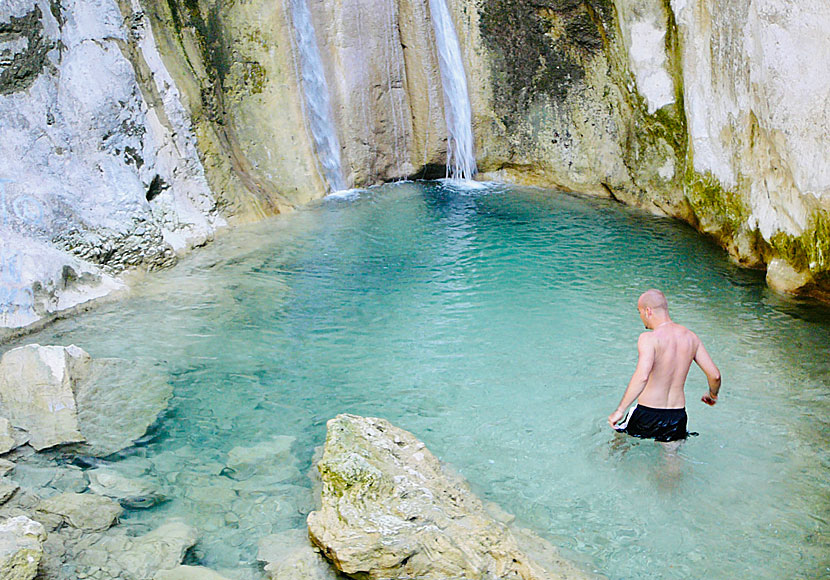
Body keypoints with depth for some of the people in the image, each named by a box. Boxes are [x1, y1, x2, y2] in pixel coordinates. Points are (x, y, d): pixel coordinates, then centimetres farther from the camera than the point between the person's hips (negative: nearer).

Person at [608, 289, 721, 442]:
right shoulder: (691, 337, 2)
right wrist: (713, 395, 24)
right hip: (677, 417, 4)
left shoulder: (649, 338, -17)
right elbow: (715, 375, 3)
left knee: (620, 440, 23)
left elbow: (642, 377, -32)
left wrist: (619, 410, -29)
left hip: (647, 414, -4)